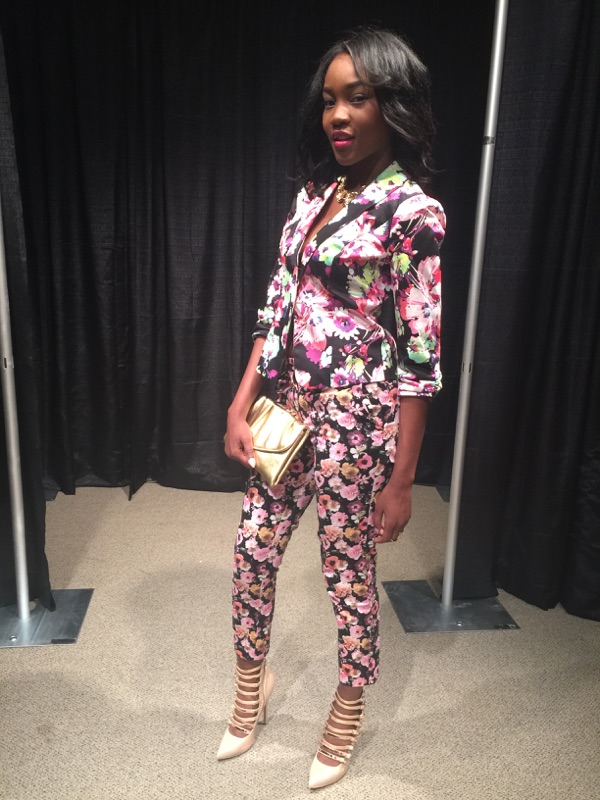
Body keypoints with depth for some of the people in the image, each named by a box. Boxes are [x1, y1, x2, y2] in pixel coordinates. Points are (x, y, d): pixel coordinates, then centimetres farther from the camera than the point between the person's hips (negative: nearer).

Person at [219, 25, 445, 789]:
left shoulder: (412, 213, -11)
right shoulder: (313, 193, 8)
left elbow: (420, 357, -13)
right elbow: (276, 308, 10)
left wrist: (402, 480, -13)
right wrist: (240, 404, 3)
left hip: (357, 422, -6)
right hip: (288, 411, 7)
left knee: (349, 571, 11)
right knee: (252, 553, 15)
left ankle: (346, 715, 39)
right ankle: (252, 685, 43)